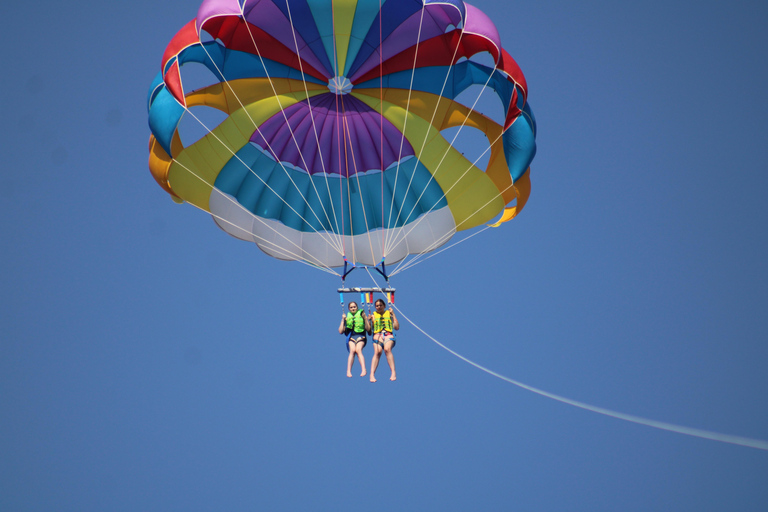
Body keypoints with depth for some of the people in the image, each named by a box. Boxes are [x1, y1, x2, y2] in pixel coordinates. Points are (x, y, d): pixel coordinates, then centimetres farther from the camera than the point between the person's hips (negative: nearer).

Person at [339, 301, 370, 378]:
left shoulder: (361, 315, 13)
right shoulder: (347, 318, 17)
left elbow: (368, 329, 5)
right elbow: (340, 331, 9)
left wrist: (365, 318, -6)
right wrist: (343, 320, 4)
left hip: (361, 336, -1)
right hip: (351, 337, 1)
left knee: (358, 350, -30)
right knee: (352, 350, -28)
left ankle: (364, 370, -42)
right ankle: (348, 371, -36)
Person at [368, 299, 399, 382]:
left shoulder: (389, 314, 21)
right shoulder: (373, 315, 23)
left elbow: (397, 327, 10)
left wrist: (393, 314, 8)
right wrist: (368, 320, 0)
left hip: (388, 335, -1)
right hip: (377, 335, 1)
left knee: (387, 349, -34)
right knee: (377, 352, -29)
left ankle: (393, 373, -37)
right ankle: (372, 374, -36)